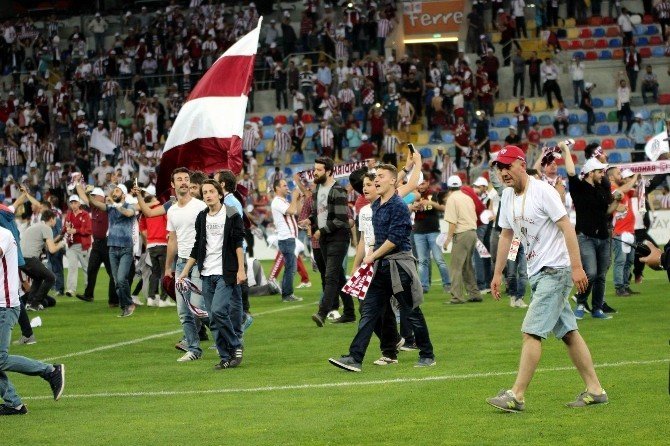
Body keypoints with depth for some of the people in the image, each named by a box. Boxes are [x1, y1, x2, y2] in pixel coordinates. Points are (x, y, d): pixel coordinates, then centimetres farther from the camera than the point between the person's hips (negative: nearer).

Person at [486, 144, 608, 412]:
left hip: (556, 270, -9)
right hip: (536, 273, 9)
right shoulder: (508, 196, 11)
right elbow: (506, 234, 21)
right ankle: (594, 390, 14)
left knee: (532, 331, -13)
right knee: (567, 332, 10)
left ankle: (517, 395, -13)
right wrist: (498, 273, 19)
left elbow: (567, 227, -17)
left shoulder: (543, 191, -14)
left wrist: (577, 267, -23)